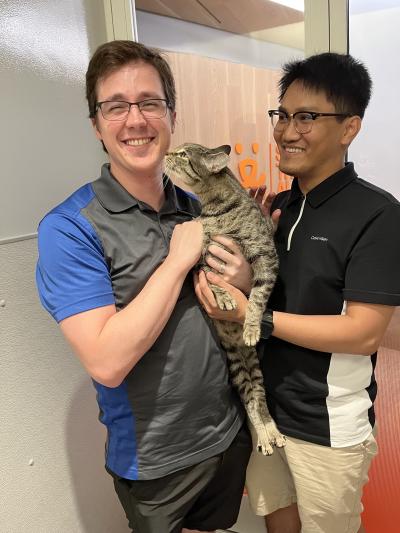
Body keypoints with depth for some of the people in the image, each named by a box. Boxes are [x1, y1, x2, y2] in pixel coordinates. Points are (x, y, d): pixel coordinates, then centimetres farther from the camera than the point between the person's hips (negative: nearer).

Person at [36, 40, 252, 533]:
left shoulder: (199, 207, -1)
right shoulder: (68, 228, -19)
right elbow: (107, 361, -28)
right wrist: (179, 259, -23)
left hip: (231, 432, 6)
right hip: (154, 459, -5)